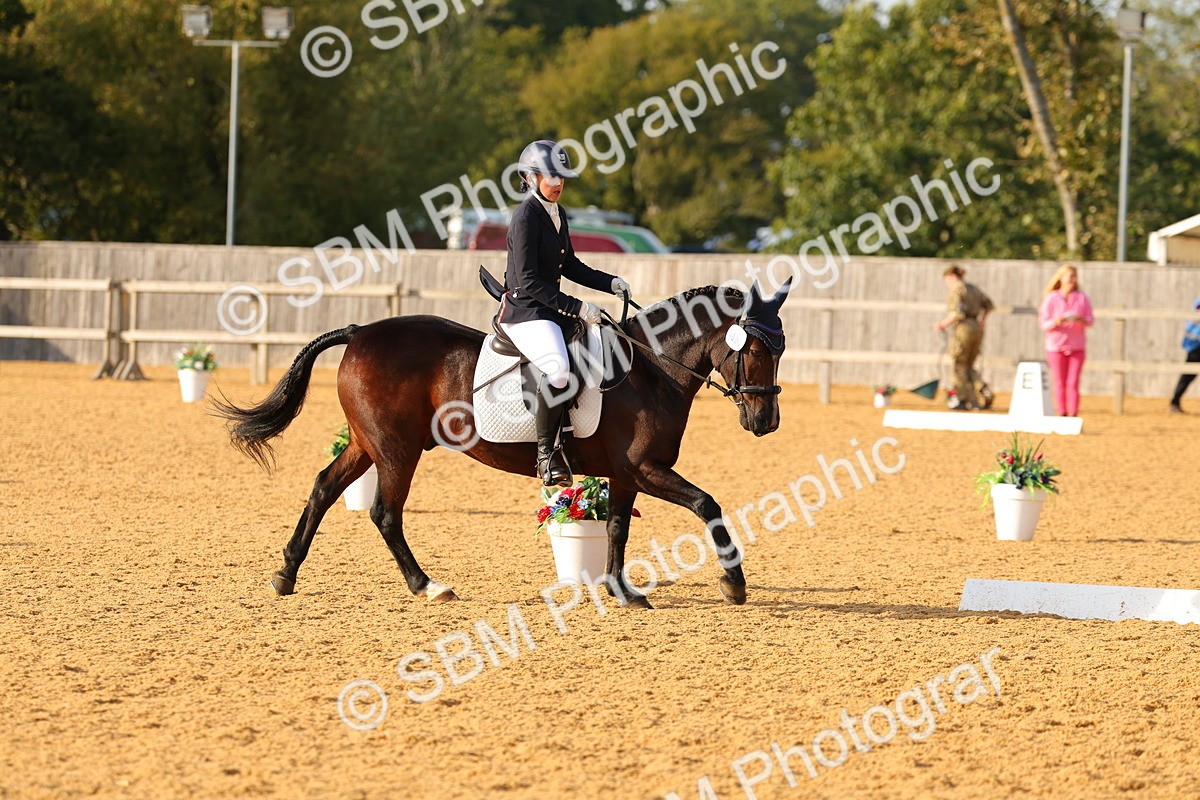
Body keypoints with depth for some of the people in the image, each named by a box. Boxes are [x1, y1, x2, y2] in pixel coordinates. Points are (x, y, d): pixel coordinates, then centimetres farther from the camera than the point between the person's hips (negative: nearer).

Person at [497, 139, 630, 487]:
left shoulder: (556, 213, 13)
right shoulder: (526, 216, -14)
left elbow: (569, 265, 24)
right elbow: (528, 281, -19)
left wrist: (610, 283, 11)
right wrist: (576, 307, -22)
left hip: (551, 310, 10)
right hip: (524, 312, -10)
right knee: (559, 368, -33)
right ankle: (547, 452, -22)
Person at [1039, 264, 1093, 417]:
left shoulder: (1082, 298, 4)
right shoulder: (1051, 299, -3)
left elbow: (1090, 321, 3)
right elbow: (1044, 324, -5)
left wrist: (1082, 320, -20)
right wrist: (1057, 321, -25)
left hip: (1077, 347, 1)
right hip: (1056, 346, -1)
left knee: (1073, 383, -5)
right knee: (1060, 384, 1)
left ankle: (1073, 417, -7)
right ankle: (1062, 417, 5)